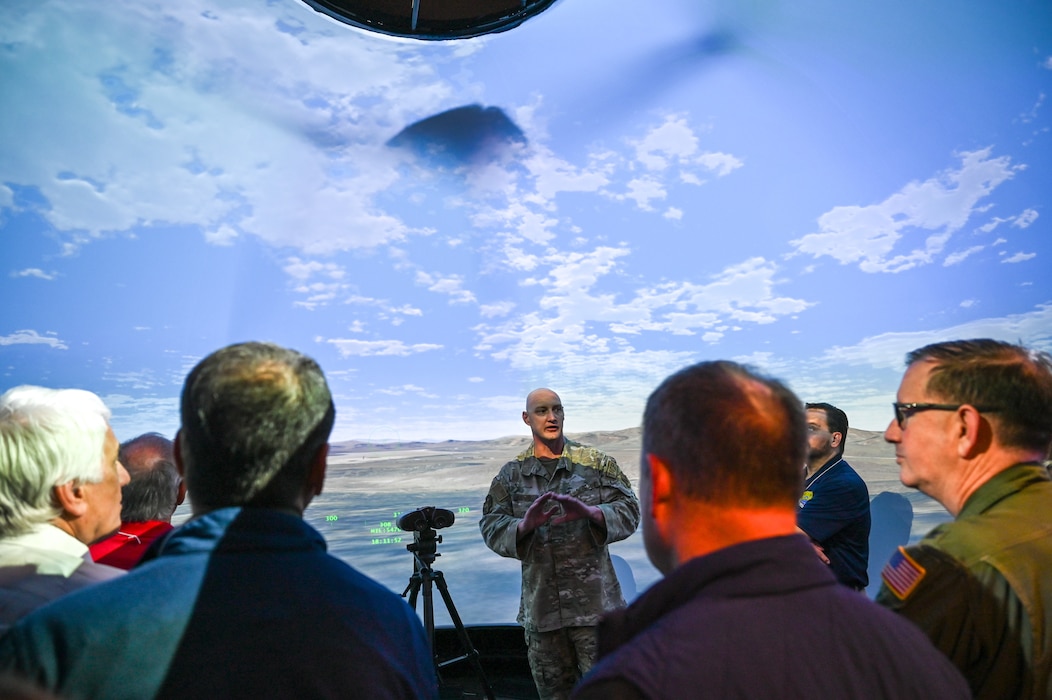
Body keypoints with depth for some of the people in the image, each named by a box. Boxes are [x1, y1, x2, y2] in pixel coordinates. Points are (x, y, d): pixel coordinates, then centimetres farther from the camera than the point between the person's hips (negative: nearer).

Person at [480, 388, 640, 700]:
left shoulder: (596, 462, 1)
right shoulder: (511, 474, 6)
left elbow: (628, 509, -2)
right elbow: (491, 526, 0)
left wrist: (590, 513, -22)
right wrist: (525, 525, -21)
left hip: (594, 599, -2)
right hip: (540, 603, 2)